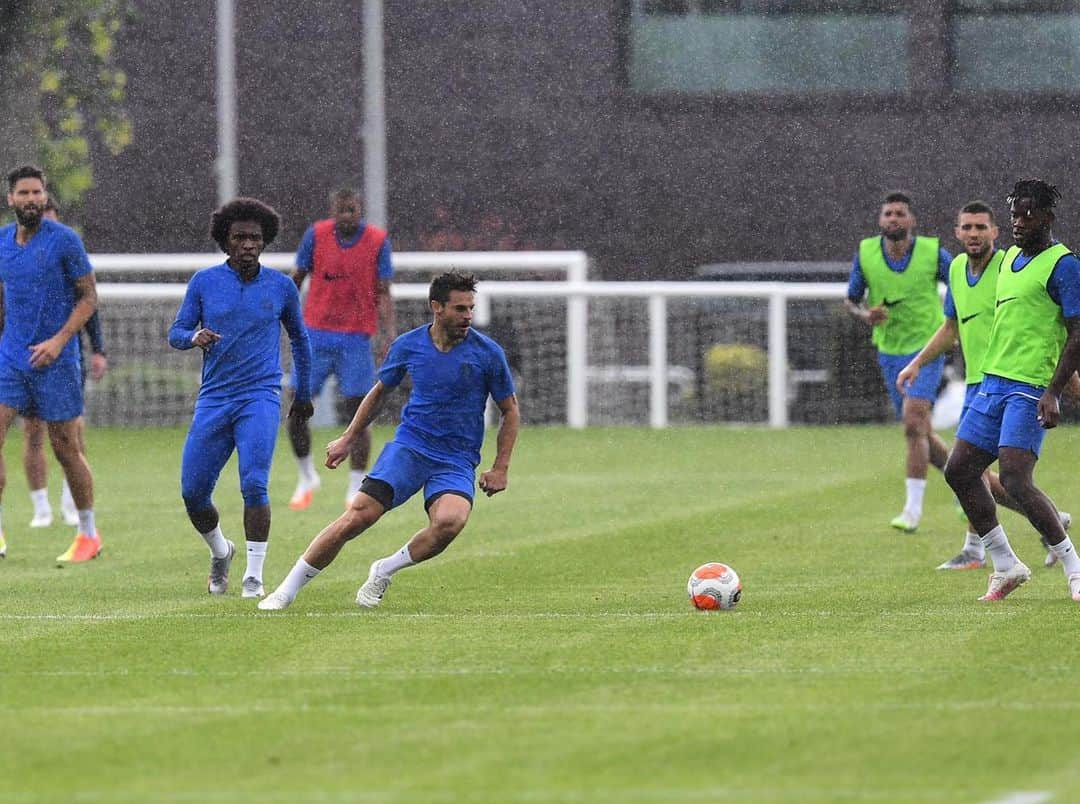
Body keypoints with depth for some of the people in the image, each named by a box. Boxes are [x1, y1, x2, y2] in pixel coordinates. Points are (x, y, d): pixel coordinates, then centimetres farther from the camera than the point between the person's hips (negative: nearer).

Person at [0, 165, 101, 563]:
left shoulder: (64, 240, -10)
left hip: (55, 361, -4)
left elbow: (89, 297, -7)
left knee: (66, 448, 4)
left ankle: (89, 534, 18)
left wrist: (59, 341, -17)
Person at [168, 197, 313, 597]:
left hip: (261, 398, -2)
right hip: (213, 399, 2)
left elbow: (299, 339, 19)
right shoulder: (204, 281, 4)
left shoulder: (281, 286, 5)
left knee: (254, 485, -19)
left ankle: (254, 576, -11)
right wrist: (195, 336, -17)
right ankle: (220, 553, 29)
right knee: (193, 492, 0)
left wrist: (303, 394, 24)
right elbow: (175, 333, 7)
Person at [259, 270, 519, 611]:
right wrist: (348, 438, 21)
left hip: (457, 461, -1)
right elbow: (379, 391, 21)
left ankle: (385, 570, -7)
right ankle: (287, 591, -4)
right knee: (356, 517, -16)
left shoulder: (487, 353, -4)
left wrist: (500, 469, 3)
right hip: (409, 446, 1)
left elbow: (510, 410, 8)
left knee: (450, 521, -32)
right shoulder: (407, 346, 2)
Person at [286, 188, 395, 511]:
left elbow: (383, 294, -2)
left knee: (357, 413, -3)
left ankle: (356, 491, 5)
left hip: (356, 339, -1)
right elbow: (296, 280, 8)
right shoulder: (316, 235, -2)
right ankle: (307, 478, 19)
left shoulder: (377, 241, -3)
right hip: (316, 335, 1)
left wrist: (389, 337, -12)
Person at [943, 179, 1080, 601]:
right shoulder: (1010, 258, 17)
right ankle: (1006, 566, 14)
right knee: (959, 471, 5)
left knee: (1015, 479, -18)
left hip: (1030, 389, -9)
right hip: (993, 382, 9)